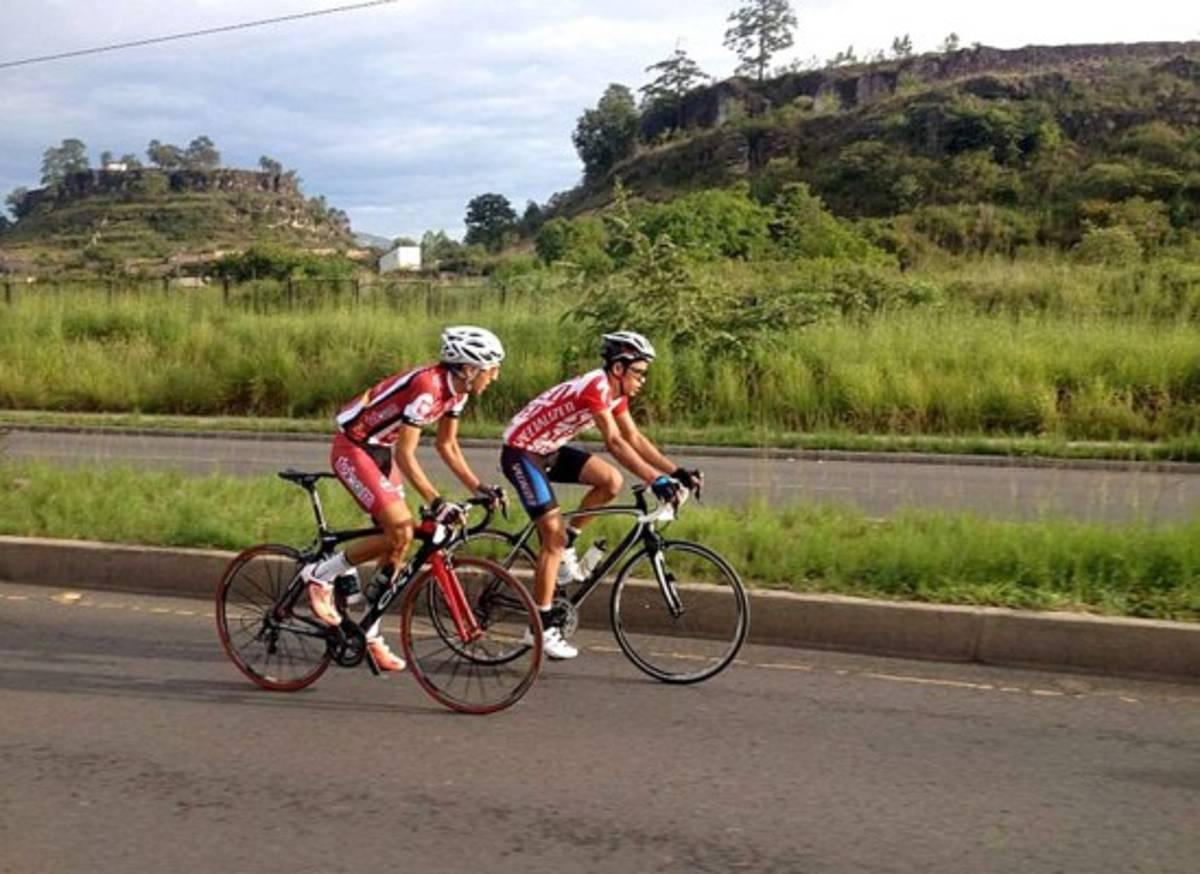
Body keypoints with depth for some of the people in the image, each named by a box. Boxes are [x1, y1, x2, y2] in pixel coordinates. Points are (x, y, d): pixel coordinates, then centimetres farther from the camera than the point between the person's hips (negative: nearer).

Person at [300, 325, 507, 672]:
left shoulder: (456, 389, -2)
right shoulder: (427, 386, -29)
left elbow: (447, 444, 7)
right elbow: (406, 454, -29)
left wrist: (478, 486, -2)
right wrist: (435, 502, -34)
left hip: (380, 451, 9)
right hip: (353, 449, -9)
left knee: (400, 540, 3)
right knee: (399, 533, -19)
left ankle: (370, 633, 14)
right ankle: (320, 575, -1)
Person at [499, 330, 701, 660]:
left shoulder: (616, 392, 2)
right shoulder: (595, 387, -26)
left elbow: (635, 438, 4)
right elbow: (614, 442, -34)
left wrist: (677, 471, -5)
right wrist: (656, 479, -39)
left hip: (550, 451, 9)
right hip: (521, 451, -9)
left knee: (611, 480, -7)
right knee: (554, 535, -13)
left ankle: (565, 546, 8)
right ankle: (544, 627, -5)